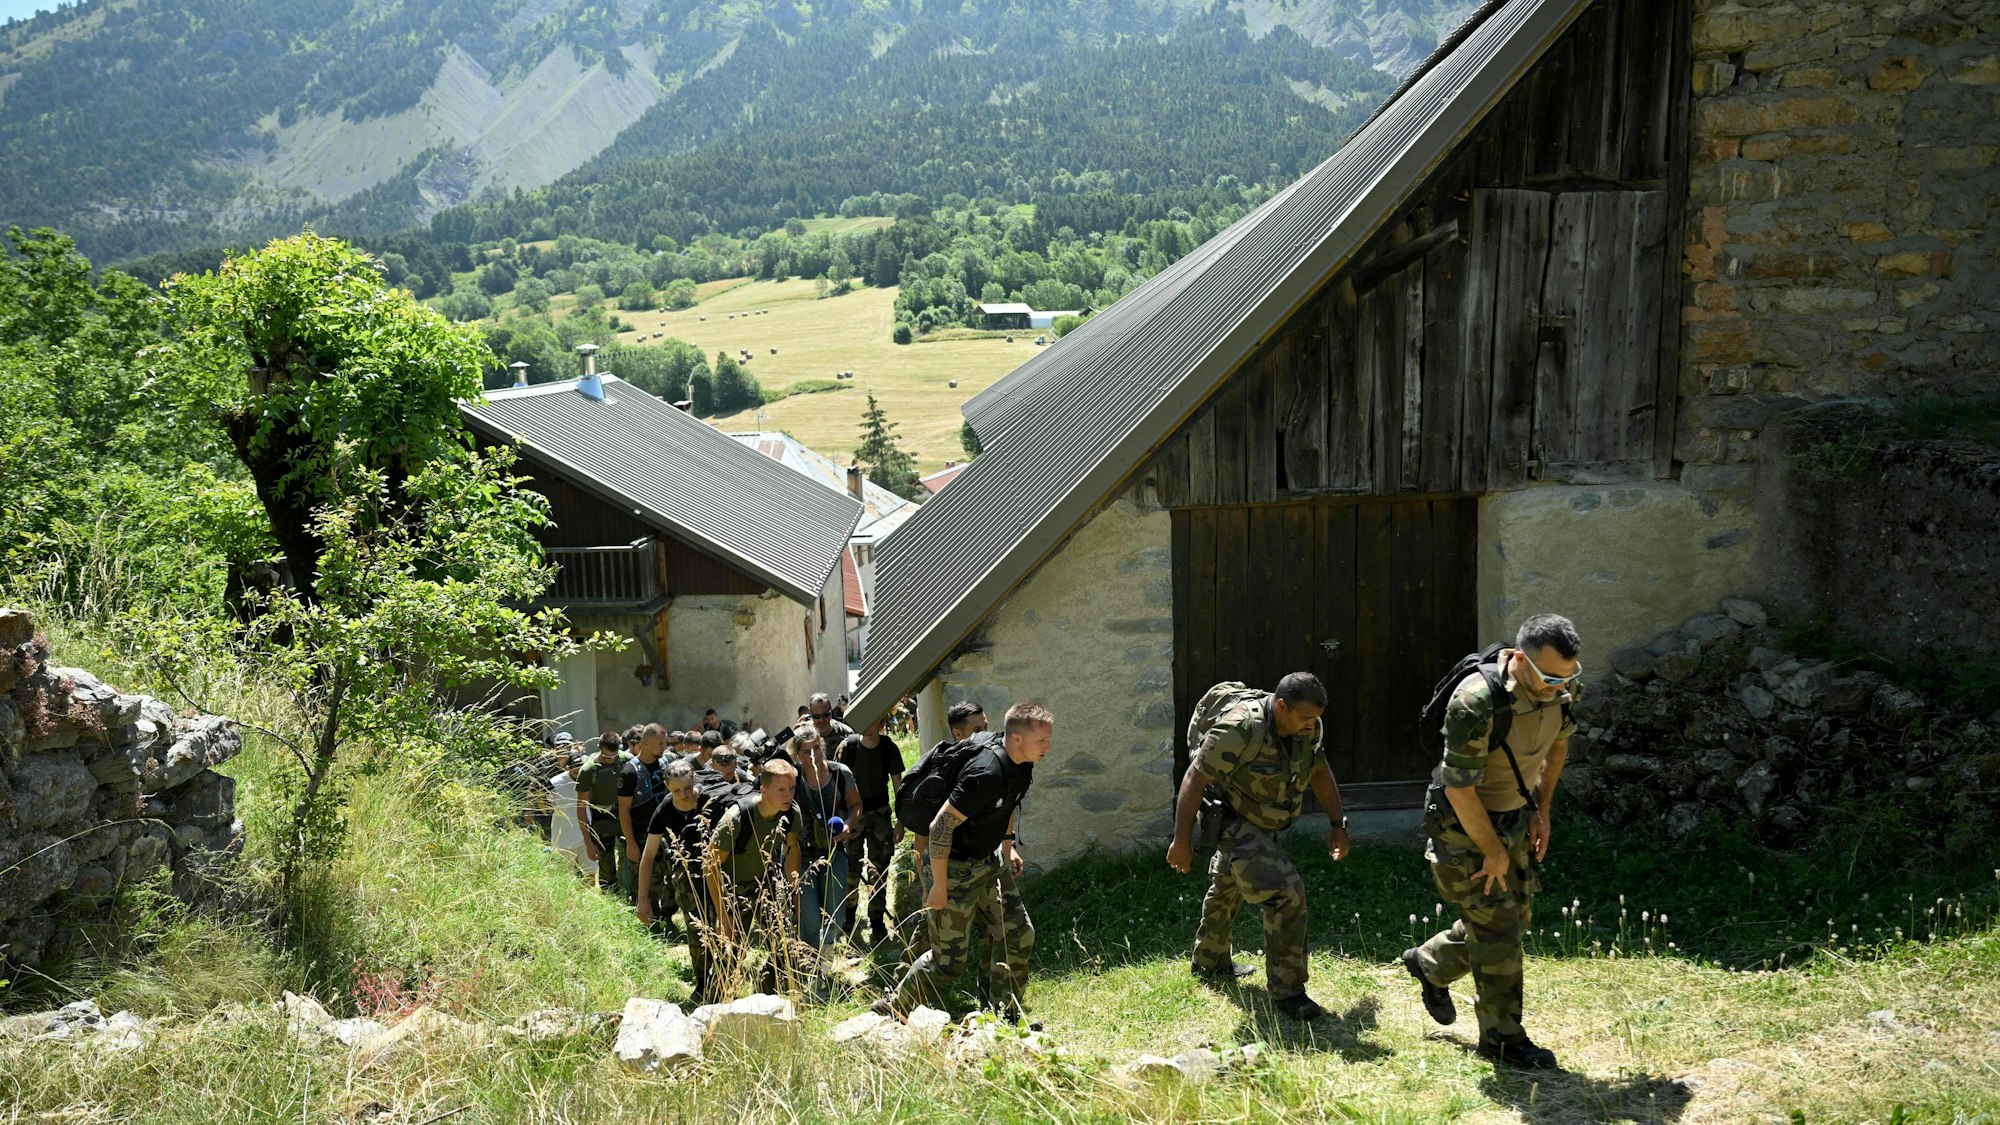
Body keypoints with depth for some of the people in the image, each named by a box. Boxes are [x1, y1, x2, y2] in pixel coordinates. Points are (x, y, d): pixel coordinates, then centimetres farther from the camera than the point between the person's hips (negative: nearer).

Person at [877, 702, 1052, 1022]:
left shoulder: (1022, 765, -2)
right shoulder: (987, 773, -31)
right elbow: (941, 825, -29)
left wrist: (1007, 846, 16)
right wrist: (939, 885, -24)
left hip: (987, 863, 9)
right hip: (956, 869, -9)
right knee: (948, 959, -2)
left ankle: (1008, 1014, 23)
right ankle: (890, 1011, 15)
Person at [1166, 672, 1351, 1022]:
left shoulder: (1307, 726, -9)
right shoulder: (1240, 728, -33)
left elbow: (1319, 772, 8)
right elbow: (1194, 779, -28)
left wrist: (1338, 825, 6)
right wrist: (1181, 842, -26)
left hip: (1263, 827, 9)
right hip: (1234, 825, -9)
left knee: (1228, 890, 28)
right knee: (1286, 894, -20)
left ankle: (1210, 964, 50)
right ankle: (1286, 993, -10)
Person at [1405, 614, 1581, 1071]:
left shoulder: (1560, 689, -11)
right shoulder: (1476, 702, -34)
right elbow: (1460, 789, -27)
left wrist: (1542, 810, 8)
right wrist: (1493, 851, -17)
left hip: (1515, 820, 8)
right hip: (1464, 826, -8)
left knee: (1516, 914, 16)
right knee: (1496, 928, -5)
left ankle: (1429, 964, 39)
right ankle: (1502, 1037, 11)